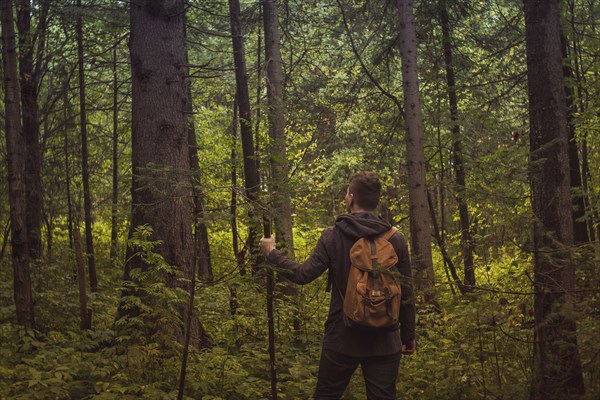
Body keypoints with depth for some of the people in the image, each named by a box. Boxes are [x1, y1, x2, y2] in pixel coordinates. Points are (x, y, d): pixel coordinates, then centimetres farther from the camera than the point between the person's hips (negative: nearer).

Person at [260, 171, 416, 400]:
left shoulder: (332, 236, -8)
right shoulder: (396, 239, -3)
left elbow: (303, 275, -7)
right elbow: (406, 294, 0)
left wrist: (272, 254, 9)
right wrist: (408, 336, 12)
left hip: (342, 339, -1)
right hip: (385, 341, 2)